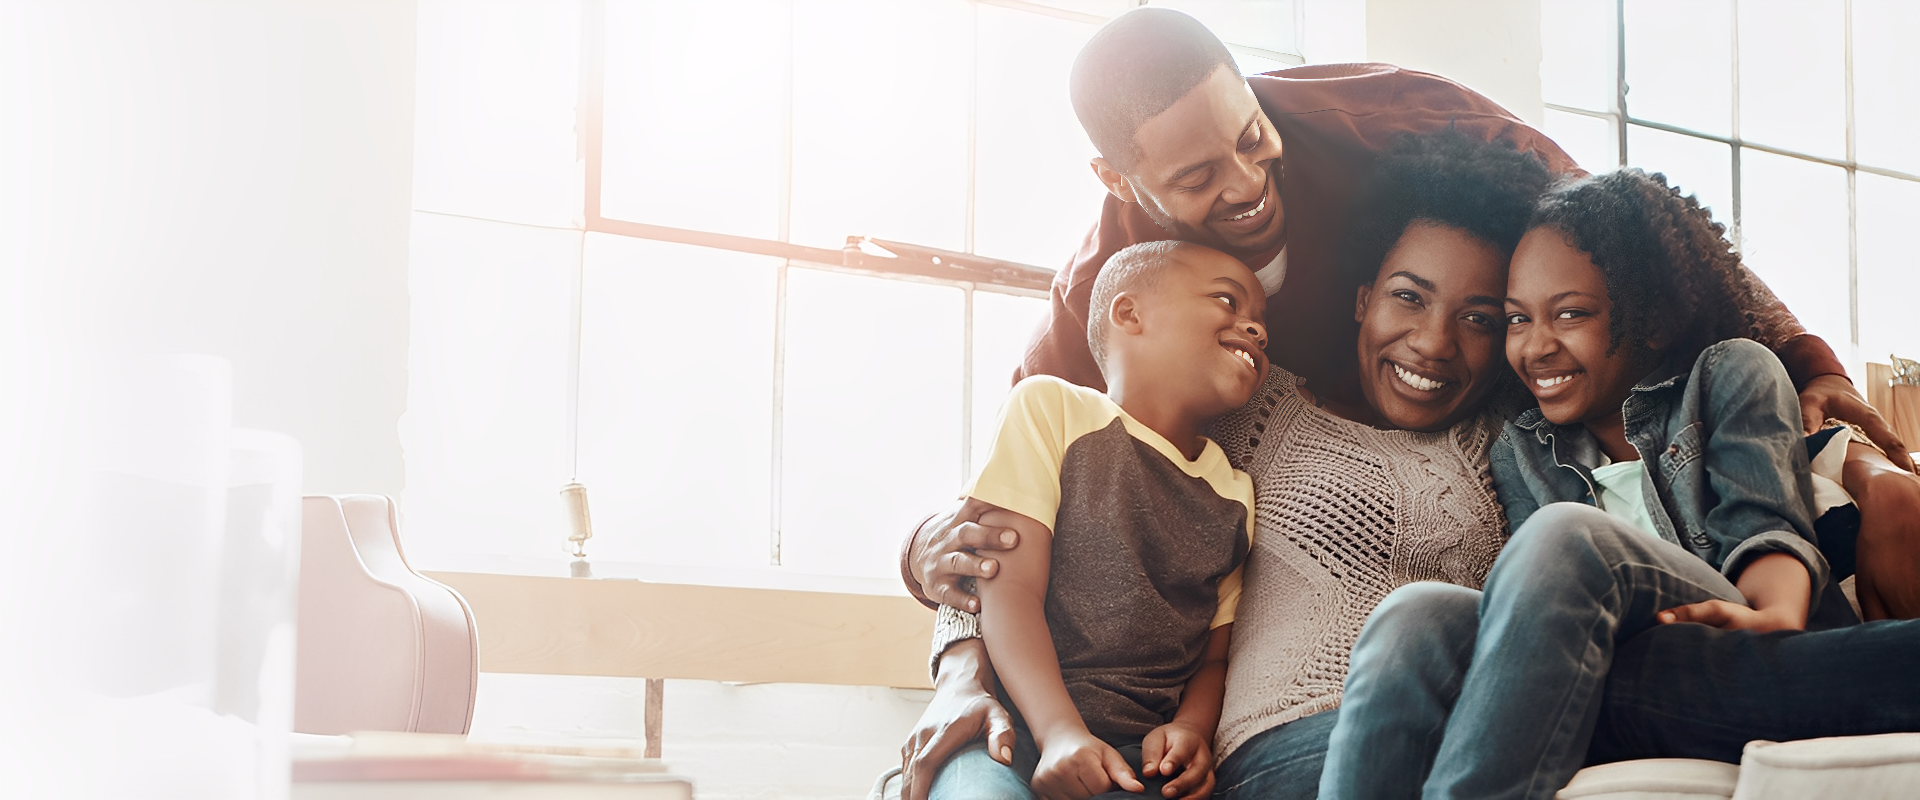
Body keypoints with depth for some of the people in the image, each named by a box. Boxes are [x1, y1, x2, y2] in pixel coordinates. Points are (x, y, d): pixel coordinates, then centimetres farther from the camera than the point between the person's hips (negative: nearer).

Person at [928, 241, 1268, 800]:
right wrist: (1061, 732, -20)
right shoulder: (1051, 408, 5)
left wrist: (1191, 728, -6)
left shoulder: (1235, 497, 19)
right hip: (1023, 728, -4)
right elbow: (1012, 590, -6)